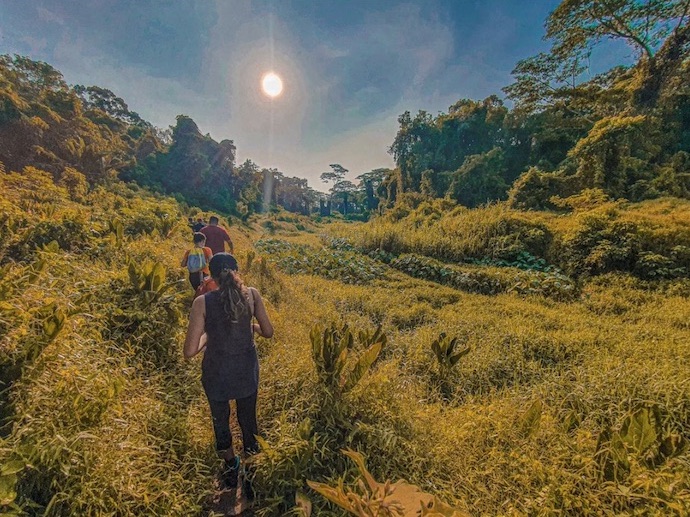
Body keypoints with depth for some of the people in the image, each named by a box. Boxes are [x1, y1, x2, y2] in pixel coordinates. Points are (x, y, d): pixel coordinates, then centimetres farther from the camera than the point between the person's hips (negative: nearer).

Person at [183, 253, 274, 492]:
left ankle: (231, 466, 51)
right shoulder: (252, 294, -14)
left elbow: (190, 351, -19)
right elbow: (268, 332, -4)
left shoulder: (203, 302, -20)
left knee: (220, 420, 27)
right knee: (248, 421, 26)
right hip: (247, 370, 2)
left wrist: (208, 335, 0)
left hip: (217, 373, -2)